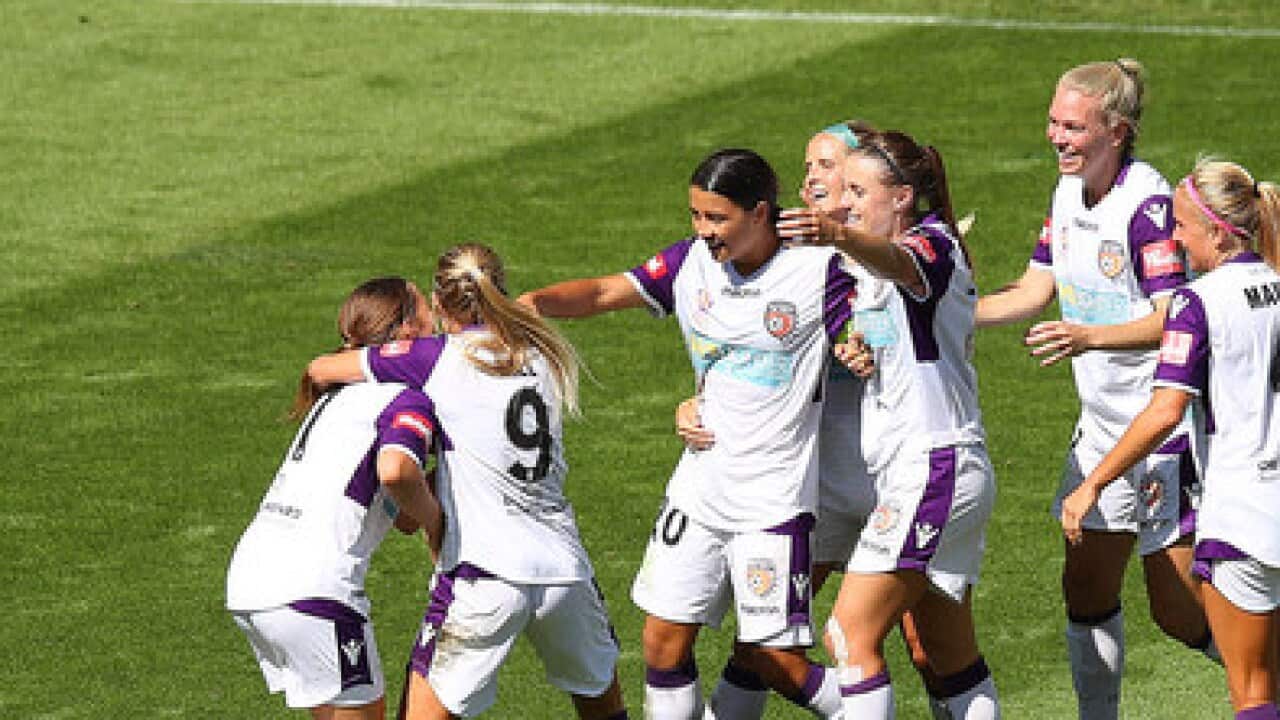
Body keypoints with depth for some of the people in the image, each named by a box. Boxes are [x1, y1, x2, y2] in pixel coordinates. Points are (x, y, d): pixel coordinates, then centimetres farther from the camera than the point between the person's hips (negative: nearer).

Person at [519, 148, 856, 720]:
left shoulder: (818, 270, -10)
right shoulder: (692, 263, 2)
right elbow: (604, 293, -6)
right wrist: (531, 302, -20)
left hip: (776, 496, -5)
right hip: (699, 486, 5)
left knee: (775, 660, -3)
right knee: (664, 642, 3)